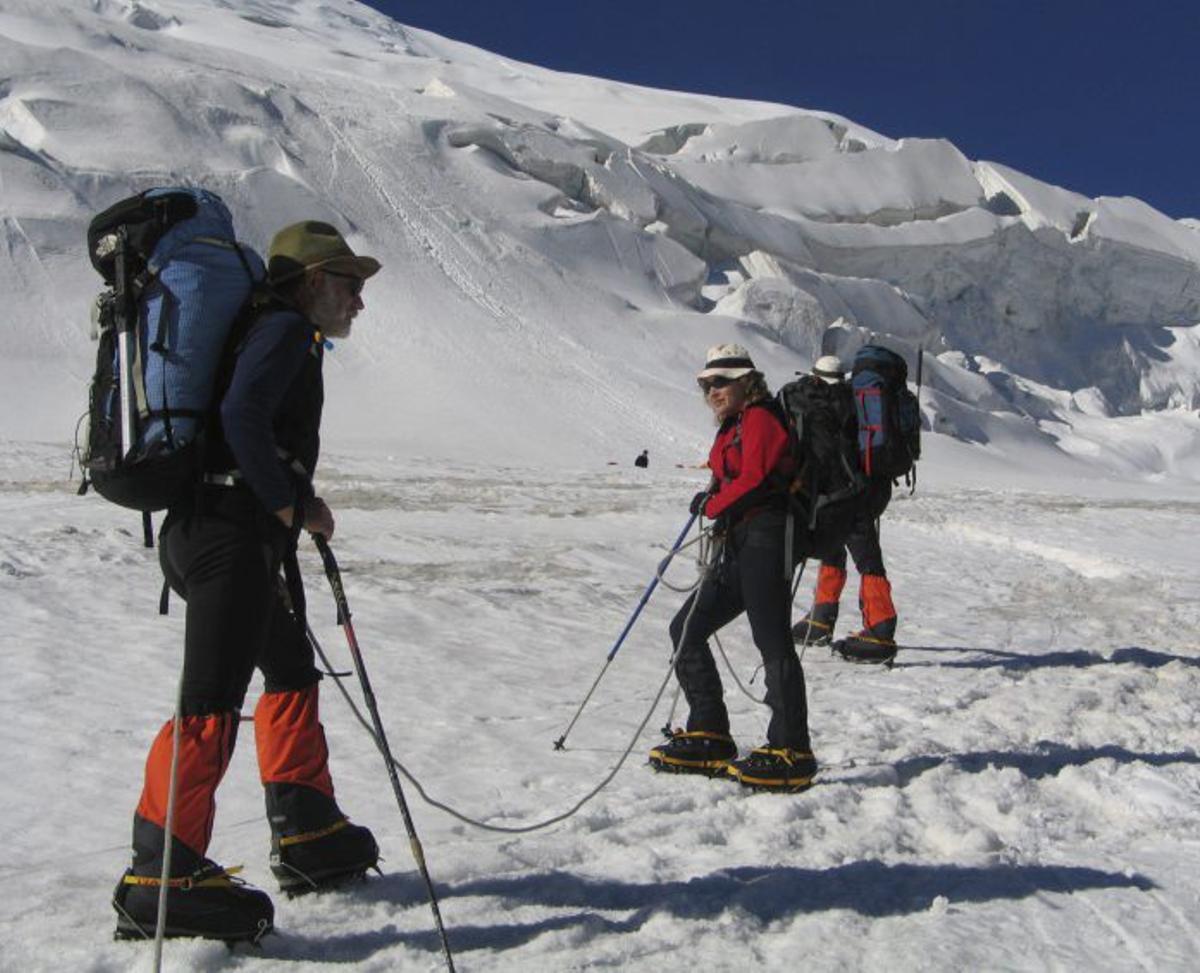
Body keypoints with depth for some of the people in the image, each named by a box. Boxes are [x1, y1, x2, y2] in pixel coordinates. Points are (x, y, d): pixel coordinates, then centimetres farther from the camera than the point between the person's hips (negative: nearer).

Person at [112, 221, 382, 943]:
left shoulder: (284, 337, 24)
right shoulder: (288, 330, -6)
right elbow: (241, 418, -22)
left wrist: (299, 509, 13)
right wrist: (291, 507, -12)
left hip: (209, 529, 11)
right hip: (231, 536, -11)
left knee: (293, 668, 19)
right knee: (212, 701, -11)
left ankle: (308, 835, 25)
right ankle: (159, 879, -7)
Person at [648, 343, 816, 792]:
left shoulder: (759, 418, -5)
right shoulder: (733, 429, 23)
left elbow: (754, 479, -17)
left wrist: (713, 504, -4)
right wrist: (717, 505, 4)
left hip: (765, 536, -10)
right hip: (740, 545, 10)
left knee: (772, 641, -12)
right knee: (686, 628, 7)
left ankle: (791, 753, -8)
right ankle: (709, 736, 12)